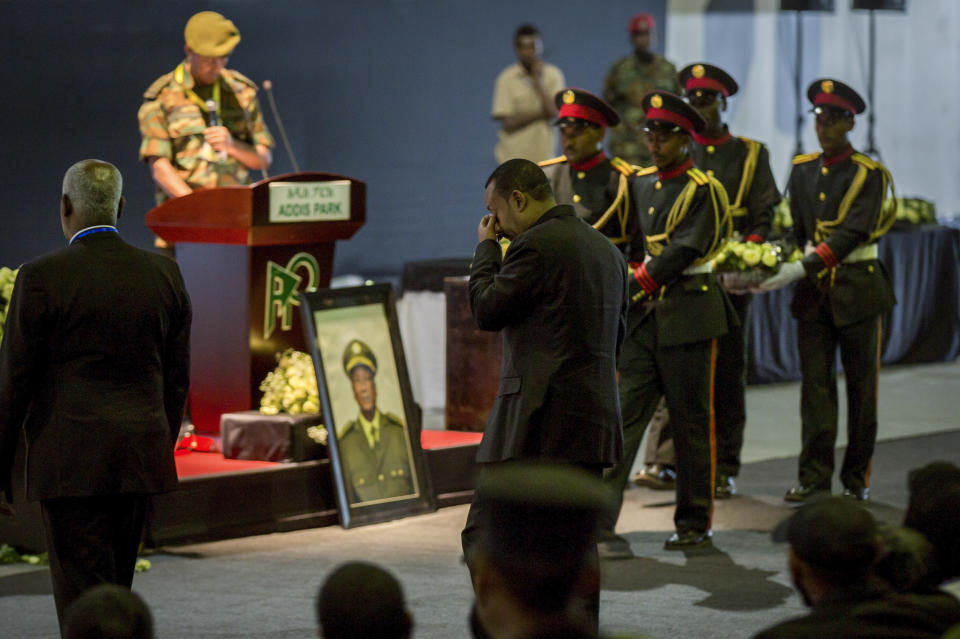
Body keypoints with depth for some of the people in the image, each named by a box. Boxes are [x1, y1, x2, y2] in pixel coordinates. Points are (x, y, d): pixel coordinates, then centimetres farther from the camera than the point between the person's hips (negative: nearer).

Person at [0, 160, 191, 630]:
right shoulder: (164, 275, 6)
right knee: (114, 591, 17)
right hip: (139, 462, 5)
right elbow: (176, 380, 10)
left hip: (70, 465, -5)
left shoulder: (42, 277, -9)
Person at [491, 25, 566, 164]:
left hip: (544, 157, 1)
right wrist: (541, 113, -10)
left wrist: (537, 80, -11)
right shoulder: (507, 78, -3)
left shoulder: (554, 75, 2)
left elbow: (554, 111, -11)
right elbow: (508, 122, -9)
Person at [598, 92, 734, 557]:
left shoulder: (703, 190, -7)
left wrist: (636, 288, -14)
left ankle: (694, 524, 14)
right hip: (642, 319, 5)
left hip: (687, 317, -5)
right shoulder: (639, 183, 12)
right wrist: (640, 271, 3)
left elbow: (684, 251, -15)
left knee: (692, 422, 3)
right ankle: (599, 523, -8)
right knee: (623, 415, -4)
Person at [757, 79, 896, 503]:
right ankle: (814, 476, 1)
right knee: (815, 381, -1)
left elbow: (853, 233, -18)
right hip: (814, 291, 4)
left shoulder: (869, 174, -7)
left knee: (861, 382, 3)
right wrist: (778, 265, -6)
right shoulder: (802, 170, 9)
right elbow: (796, 229, 11)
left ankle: (857, 476, 12)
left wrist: (803, 267, -27)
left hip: (858, 288, -4)